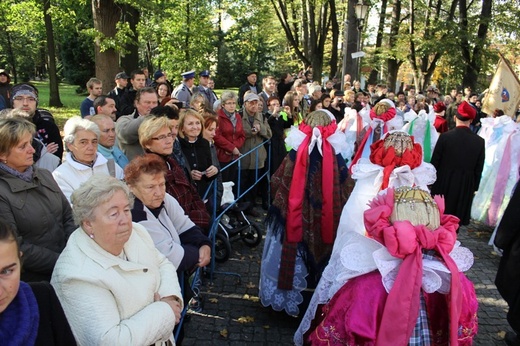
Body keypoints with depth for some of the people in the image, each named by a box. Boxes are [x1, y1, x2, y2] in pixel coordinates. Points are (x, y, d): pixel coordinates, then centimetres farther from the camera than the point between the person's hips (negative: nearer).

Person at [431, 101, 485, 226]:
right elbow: (479, 169, 0)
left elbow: (434, 162, -6)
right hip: (465, 187, 1)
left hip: (443, 184, -1)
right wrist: (474, 187, 12)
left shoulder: (445, 137, -13)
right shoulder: (479, 141, -7)